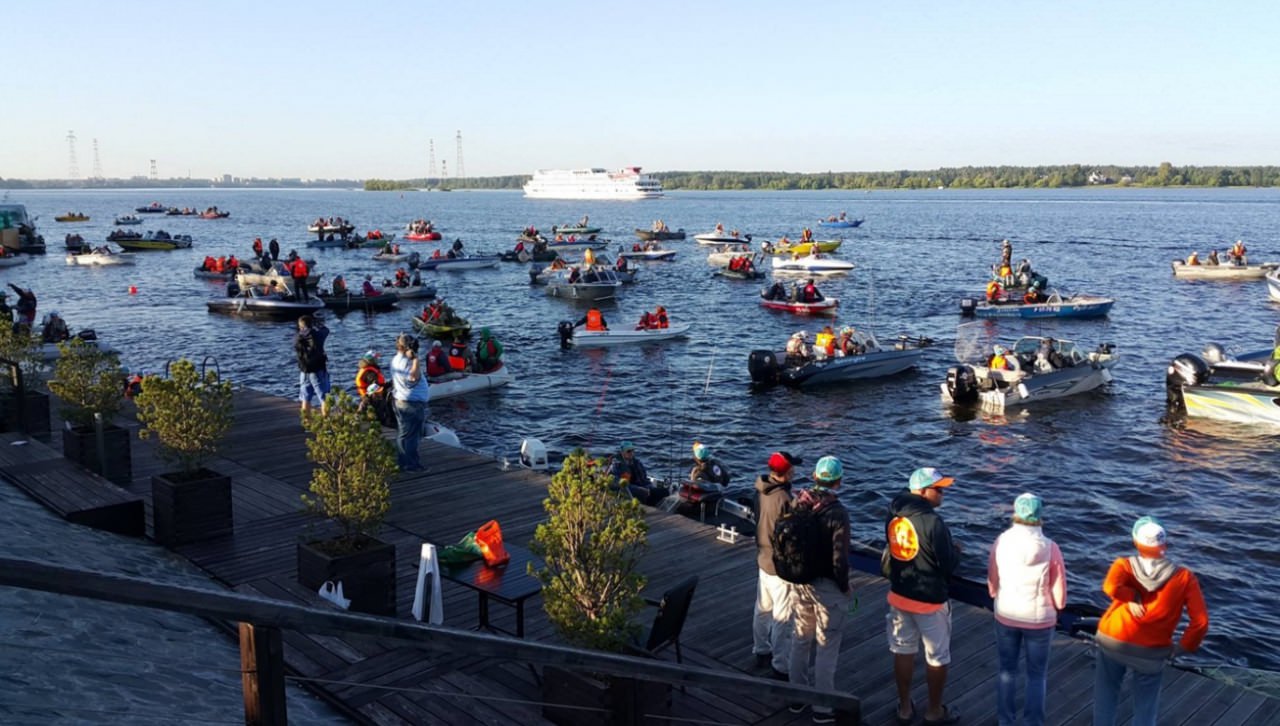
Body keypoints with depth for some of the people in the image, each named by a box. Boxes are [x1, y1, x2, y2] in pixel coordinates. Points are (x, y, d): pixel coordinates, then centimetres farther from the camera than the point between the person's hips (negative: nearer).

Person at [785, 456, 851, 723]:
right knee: (826, 649, 7)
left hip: (799, 582, 6)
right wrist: (845, 587, -4)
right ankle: (823, 708, 16)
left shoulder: (797, 504, -3)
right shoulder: (838, 513, -21)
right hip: (827, 586, -6)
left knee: (800, 641, 20)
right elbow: (840, 558, -20)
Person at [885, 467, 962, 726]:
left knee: (903, 651, 18)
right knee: (937, 657, 13)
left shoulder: (893, 514, -2)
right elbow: (948, 565, -18)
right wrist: (956, 550, 1)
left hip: (898, 595, 7)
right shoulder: (933, 522, -25)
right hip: (929, 600, -6)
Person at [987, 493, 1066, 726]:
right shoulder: (1050, 547, -18)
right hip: (1039, 619, -1)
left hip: (1006, 615, 1)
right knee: (1037, 675, 17)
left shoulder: (1001, 541, -15)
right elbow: (1059, 592, -12)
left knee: (1007, 669, 20)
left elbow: (992, 583, -4)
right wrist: (1056, 605, 11)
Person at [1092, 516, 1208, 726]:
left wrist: (1132, 597, -14)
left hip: (1112, 642, 0)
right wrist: (1184, 647, 0)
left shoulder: (1125, 565, -11)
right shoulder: (1184, 578, -10)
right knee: (1146, 707, 17)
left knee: (1106, 694, 21)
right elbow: (1201, 621, -13)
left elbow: (1111, 586, -33)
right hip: (1152, 652, 0)